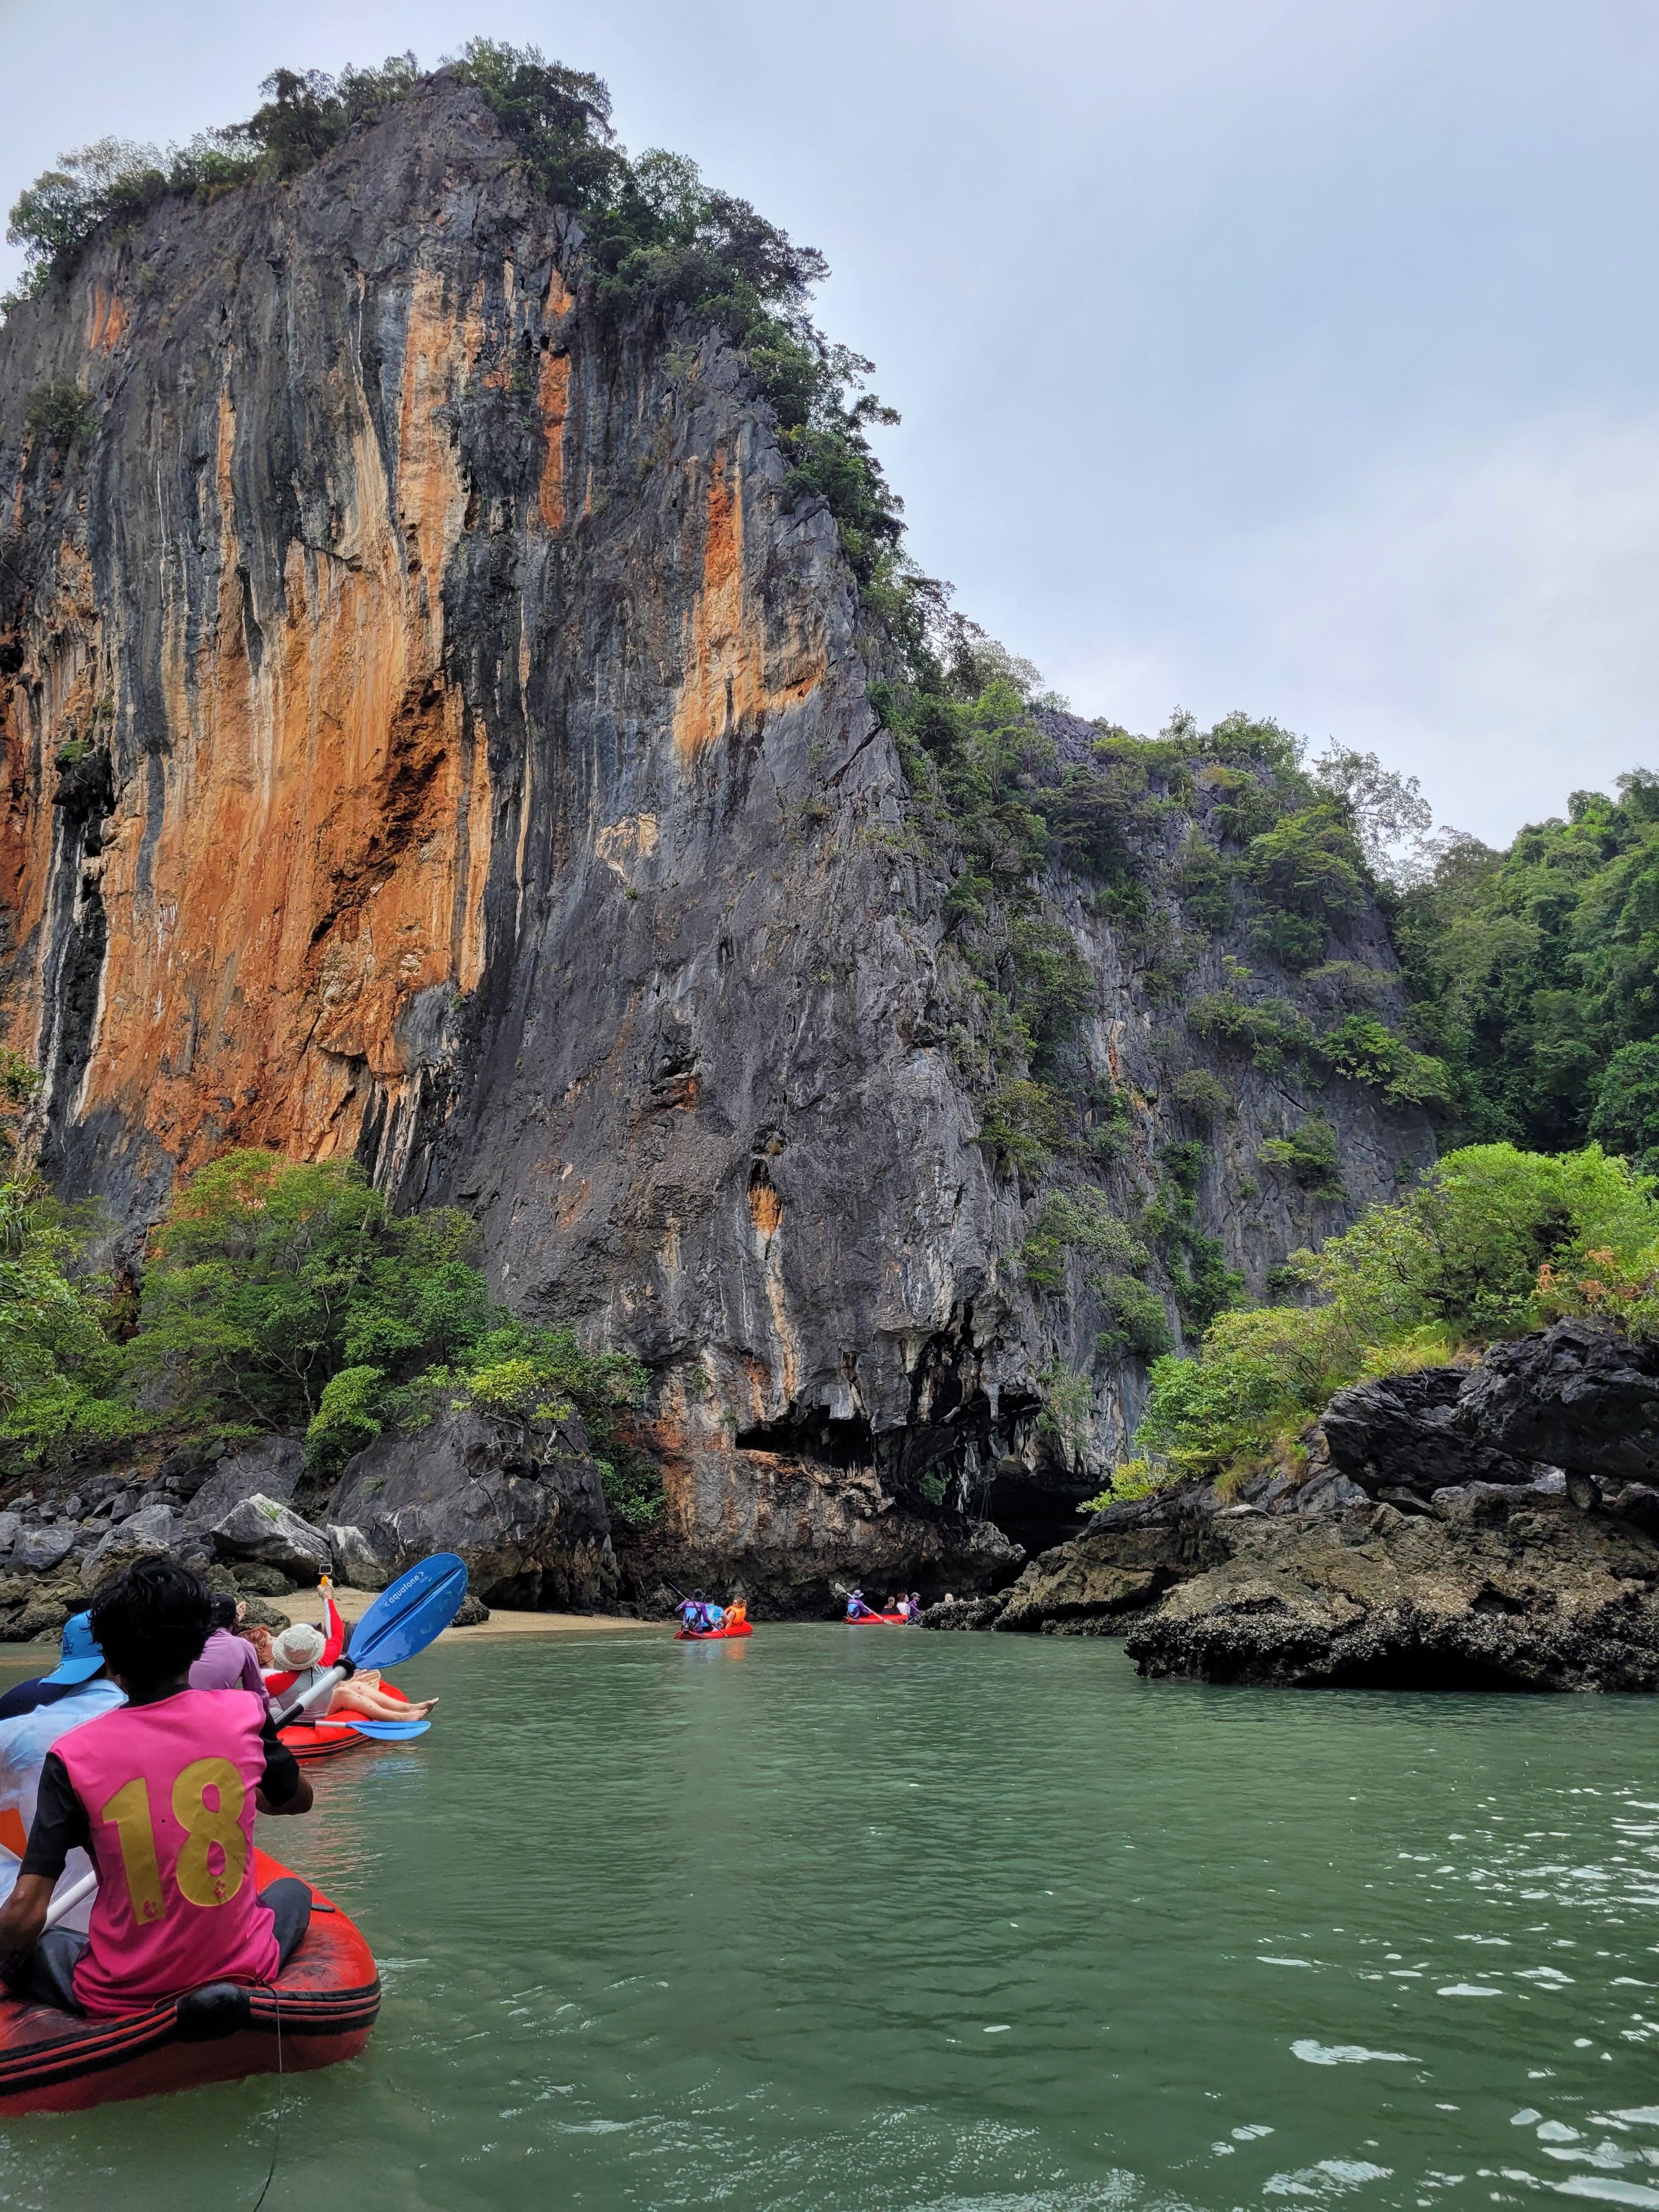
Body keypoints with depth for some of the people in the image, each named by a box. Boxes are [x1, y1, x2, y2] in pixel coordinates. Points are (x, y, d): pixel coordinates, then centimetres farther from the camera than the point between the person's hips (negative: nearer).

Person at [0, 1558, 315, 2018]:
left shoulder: (73, 1756, -14)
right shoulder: (242, 1716, -9)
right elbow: (298, 1799, 11)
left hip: (121, 1995, -2)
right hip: (243, 1974, 2)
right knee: (293, 1891, 32)